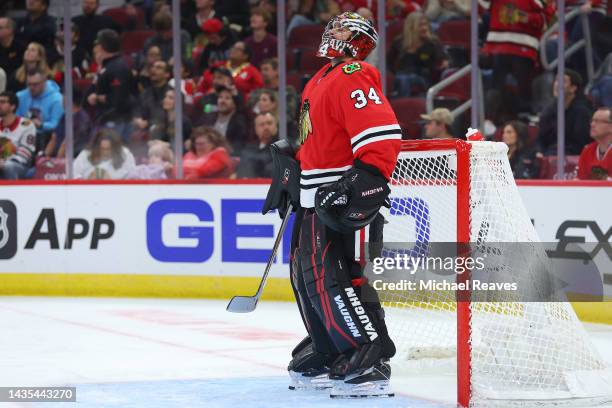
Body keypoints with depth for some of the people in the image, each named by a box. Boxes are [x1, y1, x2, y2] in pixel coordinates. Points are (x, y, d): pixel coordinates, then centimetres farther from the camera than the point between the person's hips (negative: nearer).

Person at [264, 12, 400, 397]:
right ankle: (327, 355, 24)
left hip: (341, 199, -11)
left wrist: (364, 184, -29)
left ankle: (371, 361, -18)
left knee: (330, 276, -18)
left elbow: (383, 136, -25)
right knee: (306, 273, 15)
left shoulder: (354, 77, -14)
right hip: (316, 198, 11)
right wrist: (291, 169, 28)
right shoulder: (321, 81, 20)